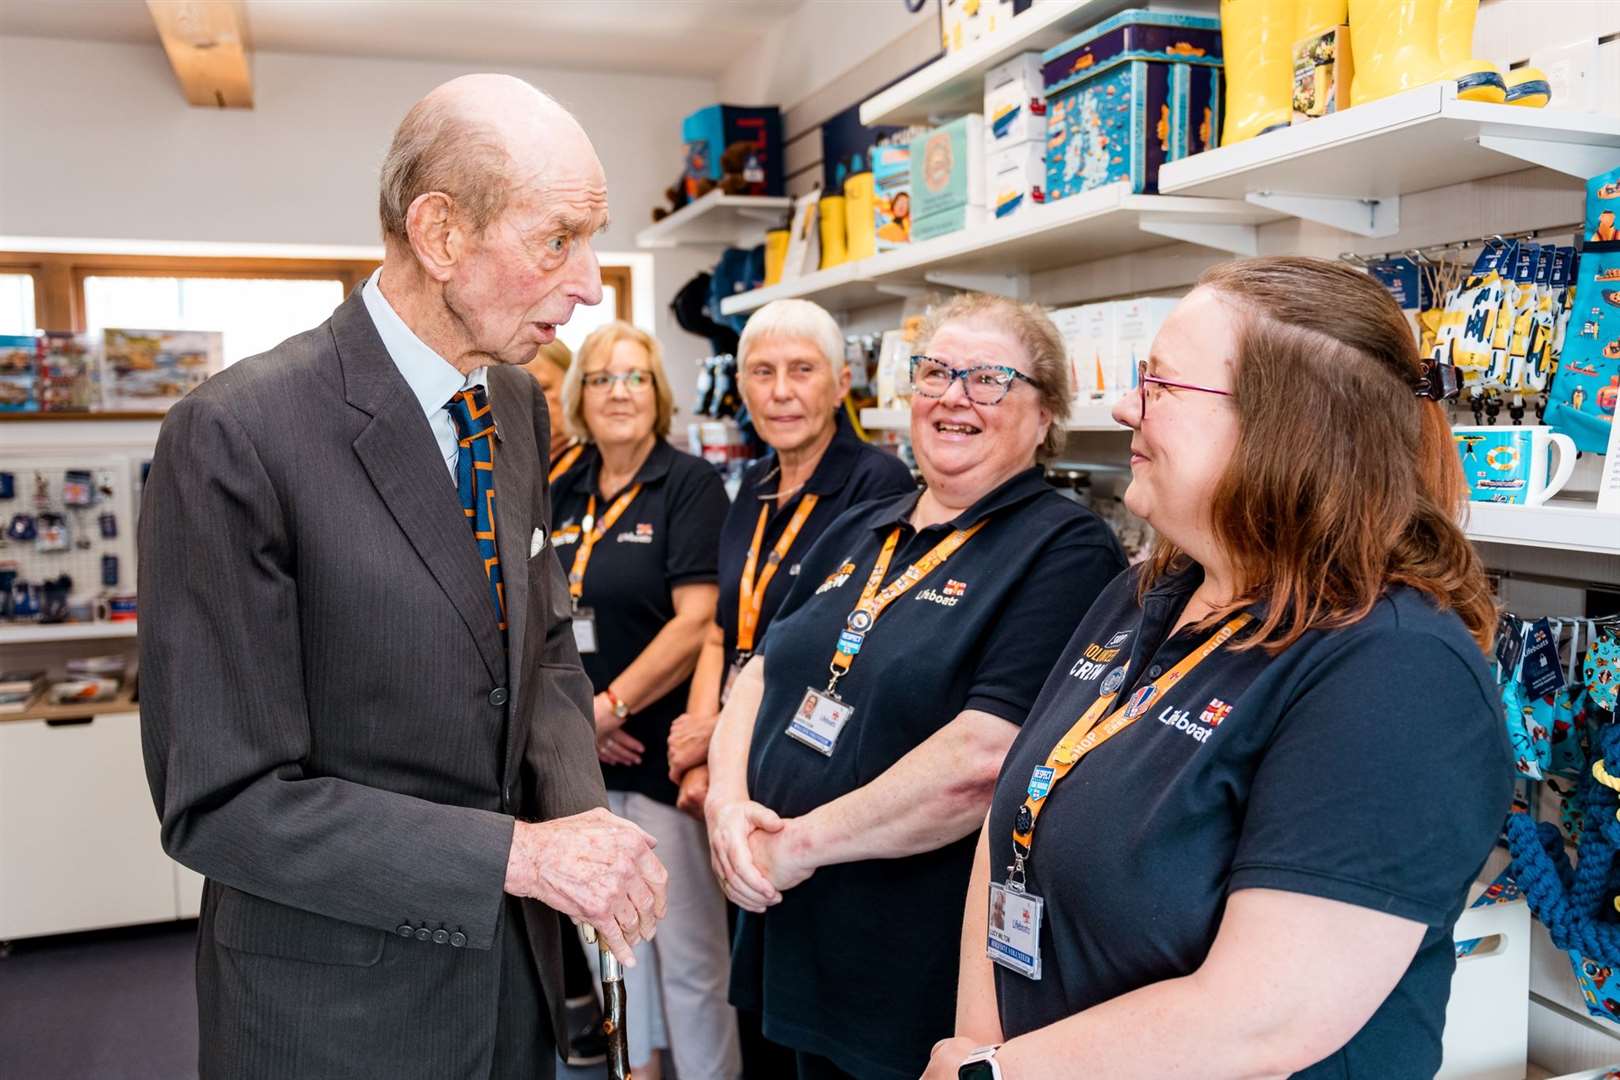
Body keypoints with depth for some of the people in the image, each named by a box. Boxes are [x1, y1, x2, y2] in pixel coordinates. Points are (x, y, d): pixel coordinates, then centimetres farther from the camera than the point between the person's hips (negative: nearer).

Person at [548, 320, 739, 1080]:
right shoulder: (564, 495, 9)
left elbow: (696, 622, -16)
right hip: (588, 755, 6)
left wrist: (610, 706, -15)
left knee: (688, 950, 3)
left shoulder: (691, 485, -7)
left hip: (663, 748, -6)